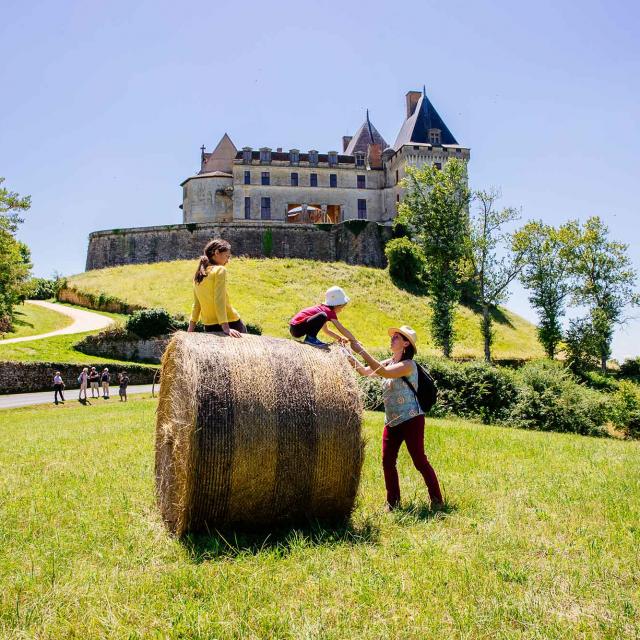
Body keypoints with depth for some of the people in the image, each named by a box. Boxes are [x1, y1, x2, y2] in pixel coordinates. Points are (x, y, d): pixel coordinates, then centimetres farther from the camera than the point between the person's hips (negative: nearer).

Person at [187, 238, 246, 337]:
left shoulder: (198, 274, 11)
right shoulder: (220, 270, -9)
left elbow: (196, 303, 13)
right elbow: (219, 300, -18)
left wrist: (191, 327, 15)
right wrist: (226, 328, -22)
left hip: (209, 327, 7)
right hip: (230, 323, -7)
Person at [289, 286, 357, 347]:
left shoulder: (322, 307, 17)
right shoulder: (330, 312, -8)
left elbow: (326, 330, 30)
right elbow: (342, 329, -5)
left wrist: (340, 338, 25)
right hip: (297, 328, -10)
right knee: (322, 316, -26)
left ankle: (310, 337, 18)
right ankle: (310, 338, -14)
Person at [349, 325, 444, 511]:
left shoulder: (408, 365, -15)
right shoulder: (389, 362, 10)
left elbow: (383, 372, -29)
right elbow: (365, 371, 3)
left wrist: (361, 350, -28)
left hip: (411, 420, -8)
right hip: (391, 422, 8)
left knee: (420, 461, -3)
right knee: (387, 462, 4)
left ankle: (437, 500, 9)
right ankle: (393, 502, 15)